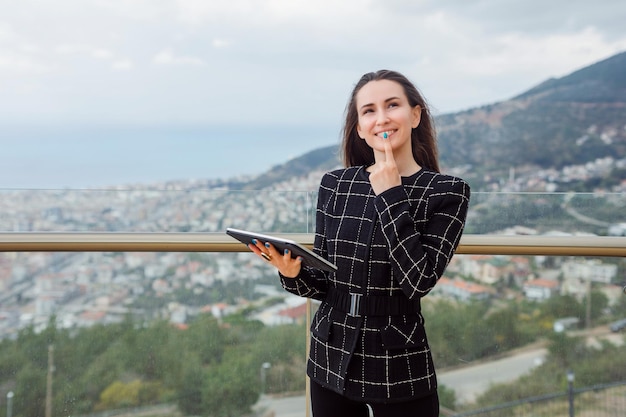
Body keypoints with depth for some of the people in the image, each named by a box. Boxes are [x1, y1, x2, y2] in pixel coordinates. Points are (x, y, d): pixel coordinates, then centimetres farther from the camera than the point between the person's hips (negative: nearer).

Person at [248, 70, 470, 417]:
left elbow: (420, 279, -19)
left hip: (399, 366, -2)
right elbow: (323, 282, 3)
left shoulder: (447, 191, -7)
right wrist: (292, 273, -17)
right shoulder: (334, 184, 0)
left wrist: (390, 196, -17)